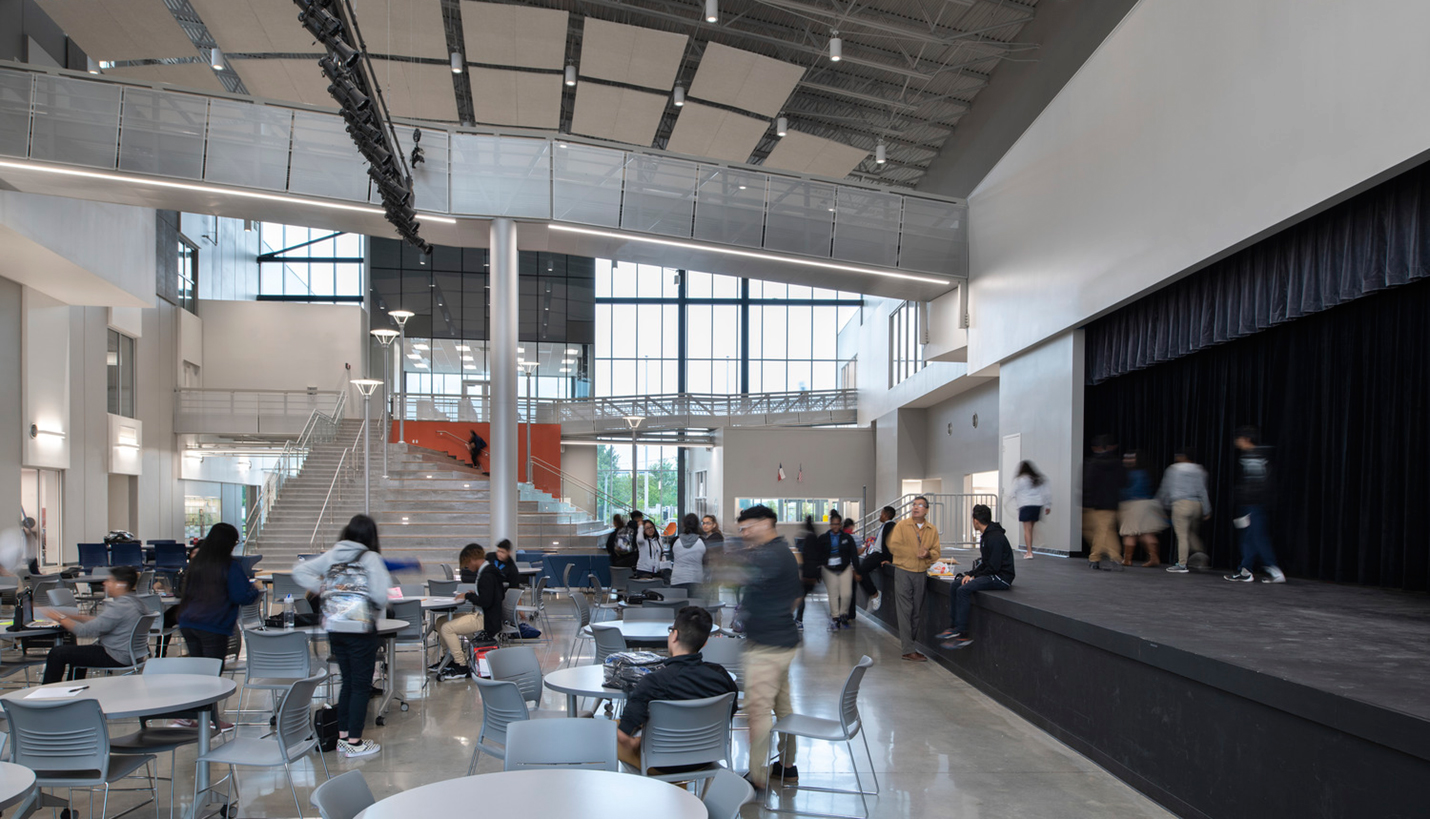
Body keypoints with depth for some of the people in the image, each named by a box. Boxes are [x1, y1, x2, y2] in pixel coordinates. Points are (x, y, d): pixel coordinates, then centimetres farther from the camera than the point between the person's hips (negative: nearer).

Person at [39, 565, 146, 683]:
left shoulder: (119, 607, -24)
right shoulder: (133, 601, 8)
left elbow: (85, 630, -23)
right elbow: (99, 619, 16)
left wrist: (61, 618, -9)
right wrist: (69, 615, 11)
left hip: (115, 658, -11)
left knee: (57, 653, -1)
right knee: (76, 652, 33)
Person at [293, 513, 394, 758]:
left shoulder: (331, 556, 7)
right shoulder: (371, 558, -9)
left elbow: (299, 571, 8)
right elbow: (380, 595, -16)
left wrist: (322, 588, 5)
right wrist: (379, 606, 5)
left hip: (333, 627, 6)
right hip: (360, 630, -6)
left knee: (348, 682, 18)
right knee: (361, 685, 4)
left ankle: (343, 736, 25)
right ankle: (354, 742, 8)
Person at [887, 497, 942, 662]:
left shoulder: (932, 530, 8)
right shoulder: (902, 525, -2)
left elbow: (936, 552, 6)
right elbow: (894, 547, -10)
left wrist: (928, 554, -16)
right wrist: (915, 552, -13)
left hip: (921, 574, 4)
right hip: (903, 572, -4)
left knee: (917, 611, 10)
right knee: (906, 611, -5)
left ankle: (909, 643, 24)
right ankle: (908, 650, -4)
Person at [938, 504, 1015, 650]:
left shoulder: (995, 538, -18)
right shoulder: (986, 535, 14)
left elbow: (993, 567, -22)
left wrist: (975, 577, -11)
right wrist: (971, 574, 3)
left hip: (1001, 578, -11)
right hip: (991, 575, 11)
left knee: (963, 590, -24)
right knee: (956, 584, 4)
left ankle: (962, 634, -21)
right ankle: (954, 627, 3)